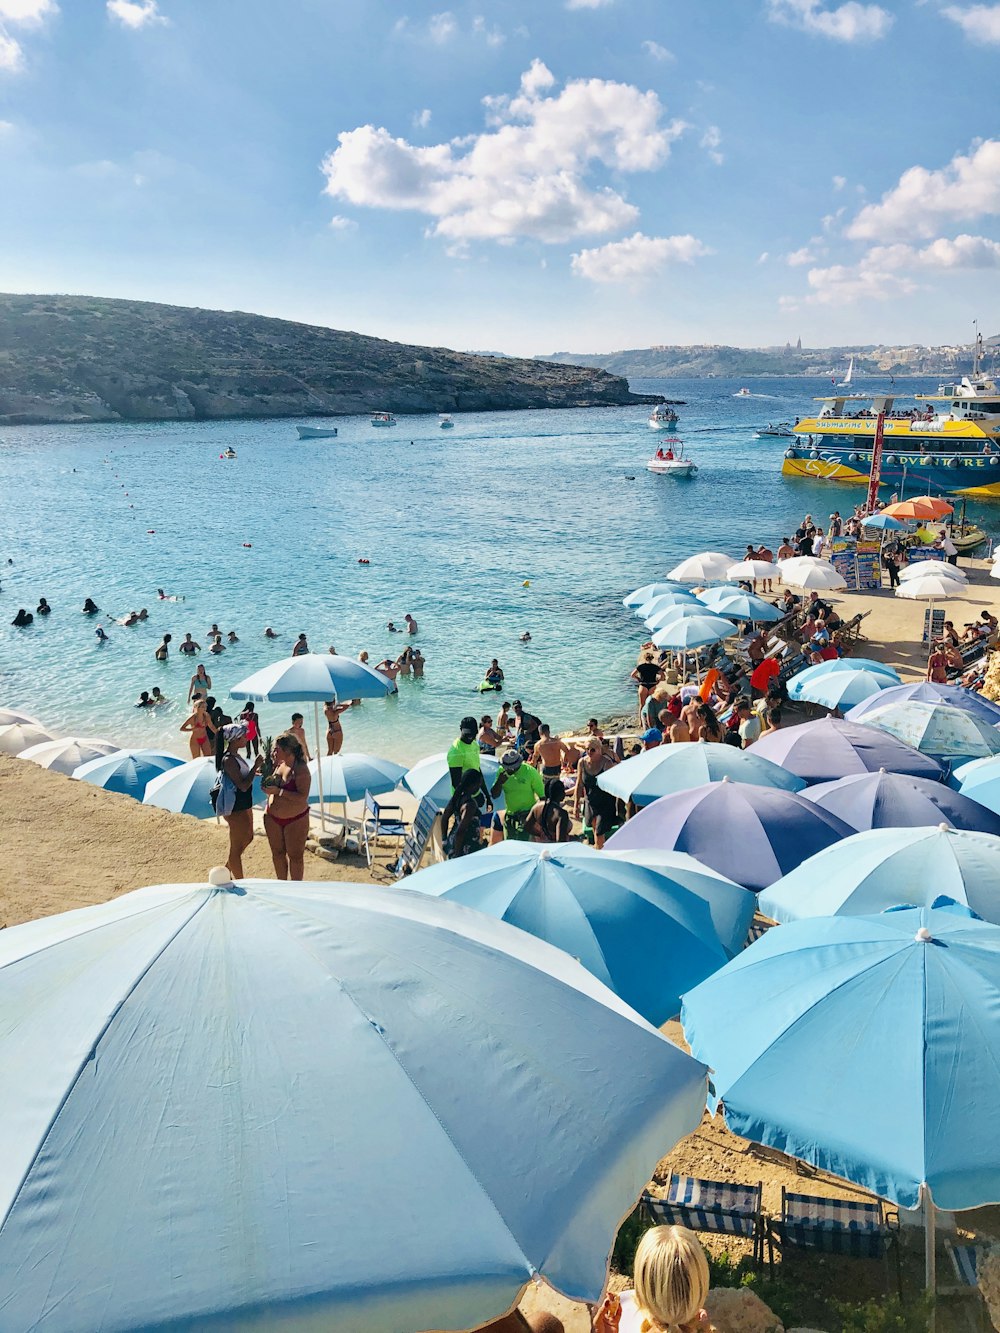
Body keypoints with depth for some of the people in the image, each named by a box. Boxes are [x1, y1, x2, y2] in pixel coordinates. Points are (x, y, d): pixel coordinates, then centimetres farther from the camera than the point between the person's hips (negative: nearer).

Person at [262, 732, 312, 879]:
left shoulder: (301, 770, -20)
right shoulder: (278, 765, 1)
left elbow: (302, 797, -28)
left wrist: (278, 791, -29)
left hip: (295, 820, -7)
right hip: (273, 818, 7)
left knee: (295, 856, 6)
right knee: (277, 853, 16)